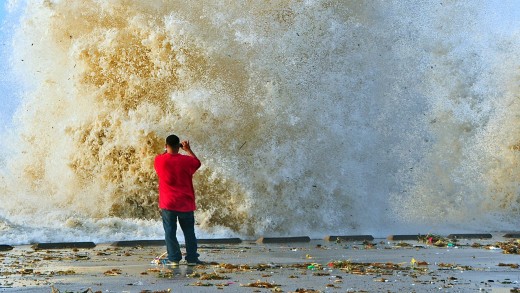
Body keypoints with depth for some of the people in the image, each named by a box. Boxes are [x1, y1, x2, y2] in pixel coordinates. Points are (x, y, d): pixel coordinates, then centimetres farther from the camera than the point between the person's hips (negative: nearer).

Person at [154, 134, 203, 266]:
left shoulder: (159, 160, -7)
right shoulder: (186, 160, -8)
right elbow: (197, 162, 14)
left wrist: (166, 151, 20)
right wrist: (188, 150, 20)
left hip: (168, 204, 0)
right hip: (185, 203, 0)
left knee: (170, 231, 6)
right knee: (189, 231, 10)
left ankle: (174, 258, 4)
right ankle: (192, 258, 11)